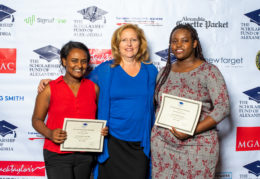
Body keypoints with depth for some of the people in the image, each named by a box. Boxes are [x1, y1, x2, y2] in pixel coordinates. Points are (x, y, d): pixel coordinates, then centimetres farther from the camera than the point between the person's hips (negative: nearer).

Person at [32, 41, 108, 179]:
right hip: (57, 156, -3)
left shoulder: (93, 88, 6)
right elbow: (37, 119, 2)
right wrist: (50, 134, -16)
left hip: (85, 156, 3)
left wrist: (103, 129, -4)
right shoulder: (49, 89, -3)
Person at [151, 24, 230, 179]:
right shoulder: (164, 72, 9)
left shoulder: (209, 71, -5)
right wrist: (159, 128, 3)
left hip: (198, 147, -3)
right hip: (162, 144, 4)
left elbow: (223, 107, -10)